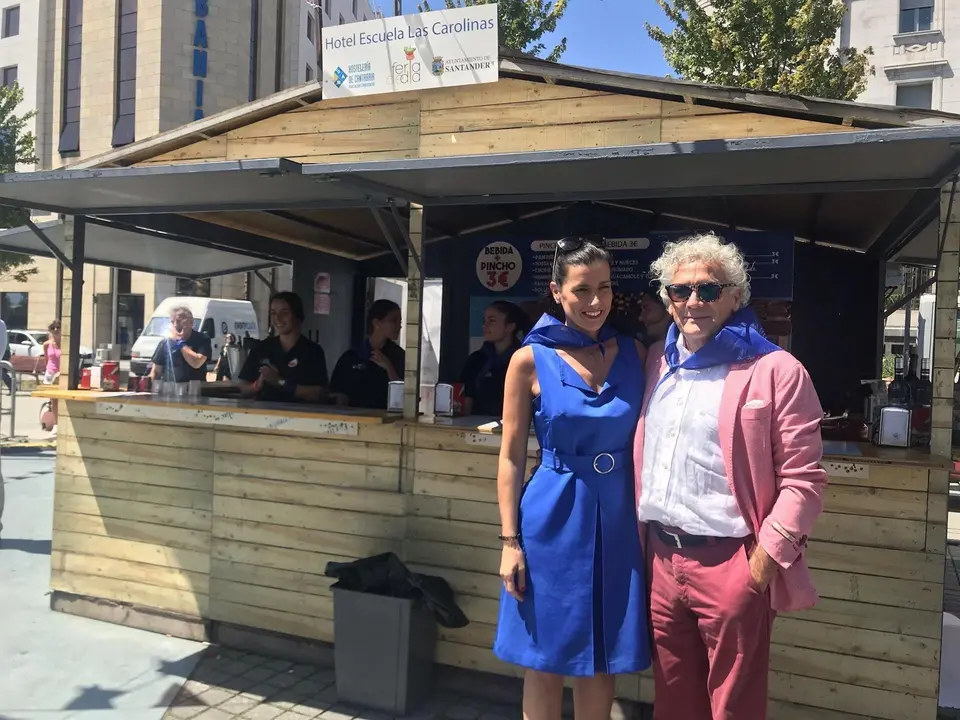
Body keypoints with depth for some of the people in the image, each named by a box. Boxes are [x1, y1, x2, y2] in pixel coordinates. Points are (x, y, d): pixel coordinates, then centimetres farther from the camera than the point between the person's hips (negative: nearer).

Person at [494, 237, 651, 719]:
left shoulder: (633, 353, 3)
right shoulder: (530, 360, -6)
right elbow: (511, 458, -4)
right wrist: (510, 541, -7)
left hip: (618, 520, 3)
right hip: (554, 521, -2)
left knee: (599, 661, 15)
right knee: (545, 662, 10)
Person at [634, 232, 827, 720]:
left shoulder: (777, 371, -9)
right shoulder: (658, 361, 10)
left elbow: (802, 479, -10)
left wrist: (766, 557, -14)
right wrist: (642, 538, 13)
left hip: (731, 564, -5)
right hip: (661, 558, 6)